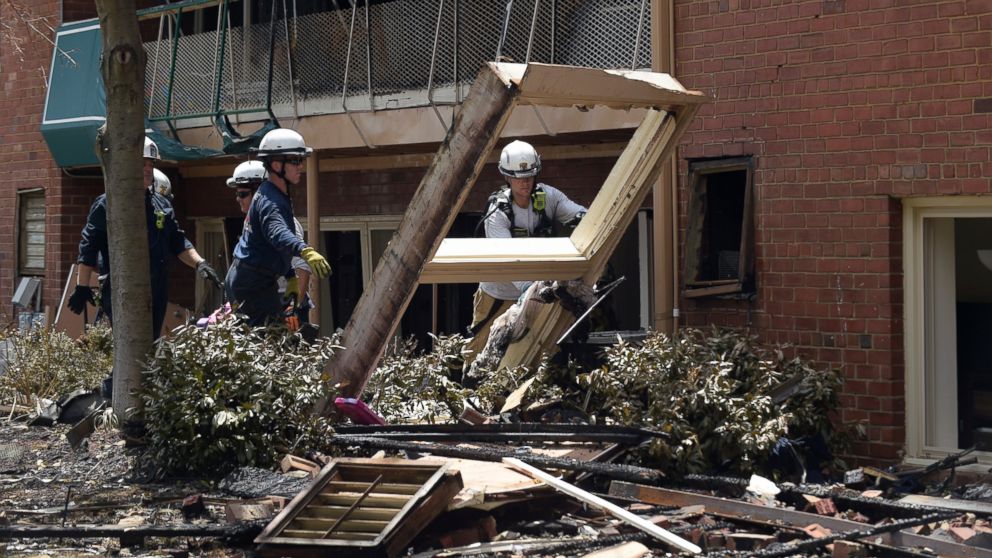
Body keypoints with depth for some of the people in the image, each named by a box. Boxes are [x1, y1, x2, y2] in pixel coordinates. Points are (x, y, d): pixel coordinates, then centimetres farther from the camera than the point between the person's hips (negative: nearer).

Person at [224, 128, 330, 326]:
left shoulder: (279, 196, 15)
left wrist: (291, 276, 23)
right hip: (253, 283, -11)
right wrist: (305, 251, -57)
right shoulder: (270, 200, -19)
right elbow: (278, 232, -40)